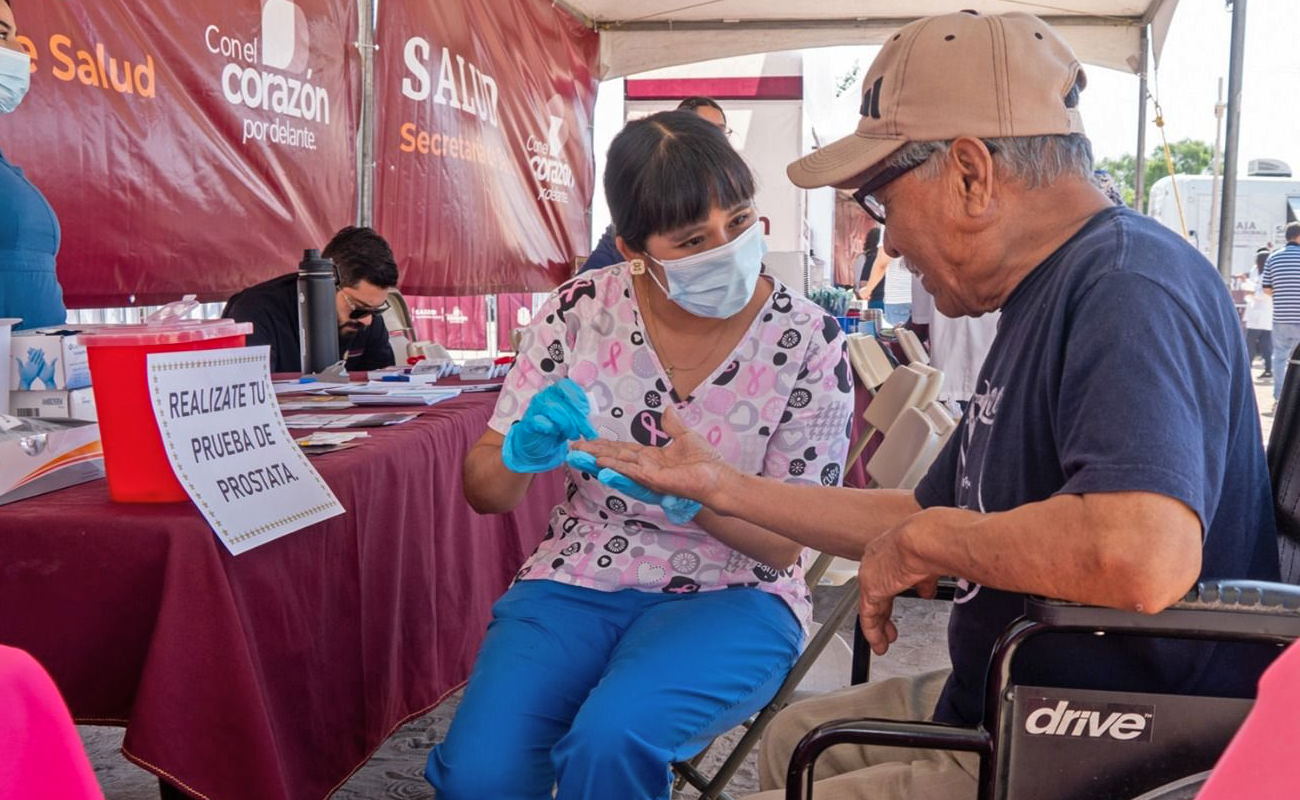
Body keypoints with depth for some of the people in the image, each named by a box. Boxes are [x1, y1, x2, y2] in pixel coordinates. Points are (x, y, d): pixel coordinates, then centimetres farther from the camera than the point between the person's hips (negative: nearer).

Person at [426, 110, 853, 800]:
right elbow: (484, 491, 2)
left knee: (611, 741, -31)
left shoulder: (807, 342, -9)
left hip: (729, 594, -1)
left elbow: (783, 542, -6)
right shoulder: (581, 311, -5)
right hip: (578, 581, 2)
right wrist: (522, 452, -22)